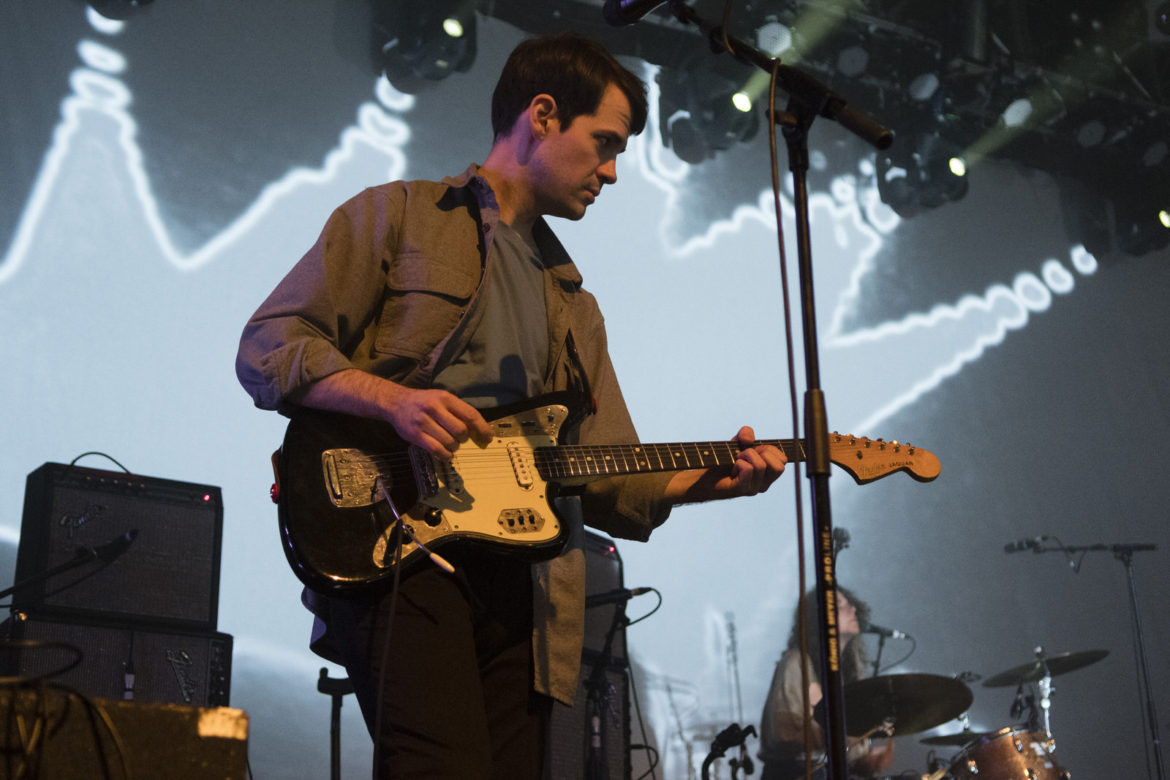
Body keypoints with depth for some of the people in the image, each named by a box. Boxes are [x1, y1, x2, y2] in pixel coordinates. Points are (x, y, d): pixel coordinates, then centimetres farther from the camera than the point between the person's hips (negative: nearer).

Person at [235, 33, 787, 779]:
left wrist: (707, 479, 2)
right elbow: (267, 349, 1)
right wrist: (392, 398, -15)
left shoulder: (572, 303, 28)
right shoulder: (398, 215, 10)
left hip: (518, 579, 7)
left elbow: (609, 474, 21)